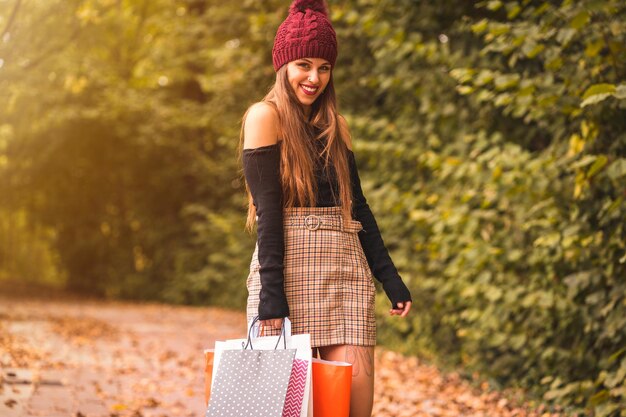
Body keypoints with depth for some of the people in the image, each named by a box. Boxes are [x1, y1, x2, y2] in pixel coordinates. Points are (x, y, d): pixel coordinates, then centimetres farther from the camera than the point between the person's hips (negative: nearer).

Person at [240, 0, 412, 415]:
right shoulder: (266, 116, -2)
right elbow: (267, 208, -10)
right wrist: (271, 291, -16)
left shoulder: (335, 126, 17)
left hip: (346, 264, 5)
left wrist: (389, 276, 10)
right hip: (290, 263, -5)